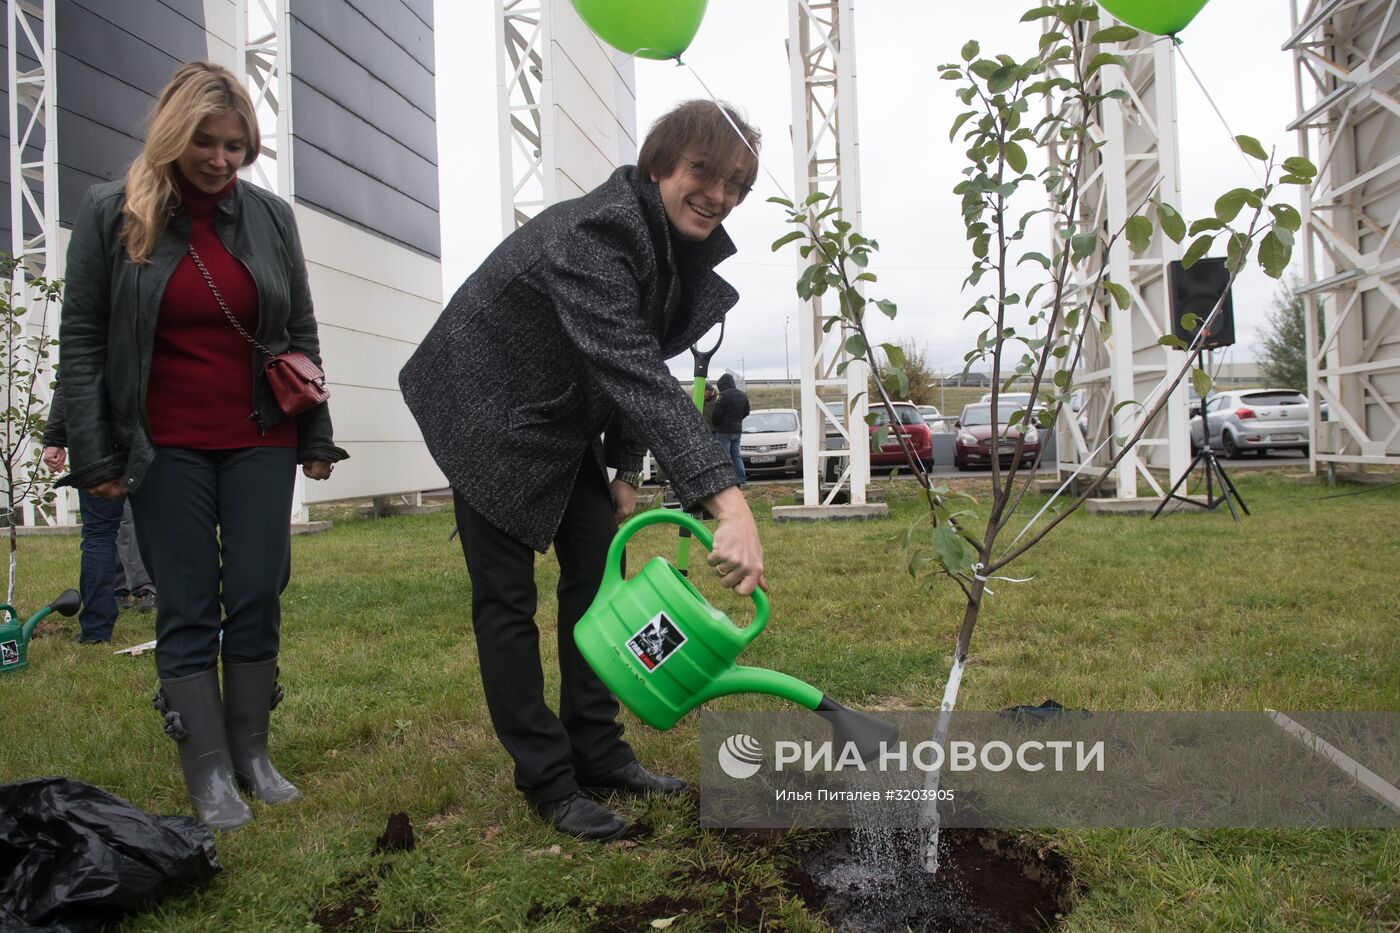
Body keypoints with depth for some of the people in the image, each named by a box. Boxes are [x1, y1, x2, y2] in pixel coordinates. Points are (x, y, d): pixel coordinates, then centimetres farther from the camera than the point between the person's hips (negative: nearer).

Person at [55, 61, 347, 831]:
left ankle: (251, 753, 18)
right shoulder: (110, 213, -1)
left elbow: (300, 331, 9)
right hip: (166, 447, -2)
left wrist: (316, 435, 6)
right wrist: (94, 454, -6)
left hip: (260, 441, 2)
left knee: (256, 599, 5)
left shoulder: (270, 216, 4)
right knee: (187, 608, 2)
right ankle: (208, 773, 9)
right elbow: (81, 340, -1)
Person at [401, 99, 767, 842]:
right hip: (489, 415, -8)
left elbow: (637, 369, 5)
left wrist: (624, 471, -2)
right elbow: (635, 375, -47)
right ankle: (547, 780, 10)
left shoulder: (680, 248, -5)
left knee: (597, 570, 7)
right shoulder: (594, 234, -33)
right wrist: (728, 505, -55)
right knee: (506, 597, -2)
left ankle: (598, 754, 18)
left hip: (564, 420, 9)